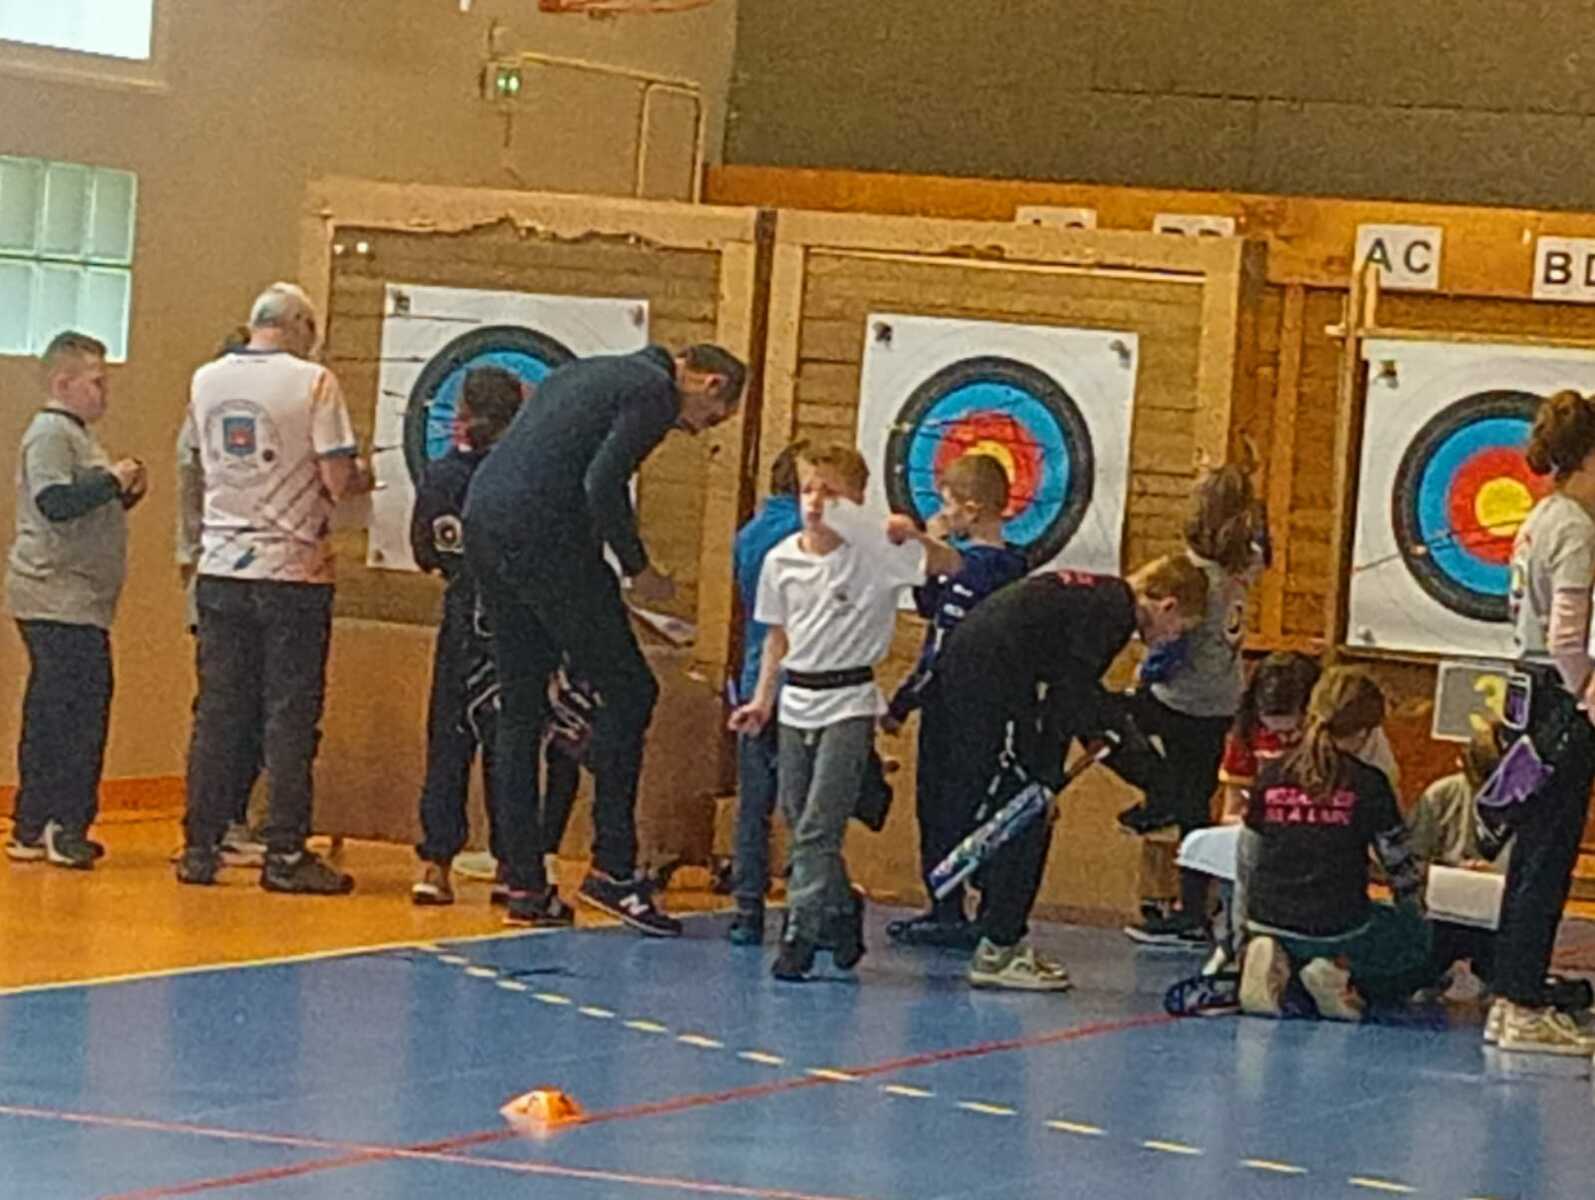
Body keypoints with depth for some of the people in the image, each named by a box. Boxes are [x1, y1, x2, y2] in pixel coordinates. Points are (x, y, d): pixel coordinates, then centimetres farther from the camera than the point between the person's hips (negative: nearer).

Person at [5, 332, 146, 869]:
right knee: (79, 709, -12)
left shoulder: (76, 435, 22)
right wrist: (113, 481, -16)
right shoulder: (49, 433, -10)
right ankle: (62, 826, -11)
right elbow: (55, 502, -24)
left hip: (77, 603, 11)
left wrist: (124, 493, 14)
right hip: (58, 600, -11)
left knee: (52, 714, 10)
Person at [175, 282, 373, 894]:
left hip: (221, 566, 4)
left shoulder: (206, 380, 4)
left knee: (217, 711, 9)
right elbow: (338, 481, -13)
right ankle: (284, 855, 2)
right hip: (292, 568, -4)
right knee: (290, 716, 1)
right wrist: (361, 478, 8)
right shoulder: (313, 382, -10)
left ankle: (199, 848, 11)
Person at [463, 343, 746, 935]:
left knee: (520, 707, 13)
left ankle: (523, 879, 13)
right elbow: (602, 483, -15)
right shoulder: (653, 392, -1)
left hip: (484, 526, 9)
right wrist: (638, 569, -4)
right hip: (544, 535, -9)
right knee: (627, 691, -1)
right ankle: (612, 868, -3)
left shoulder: (591, 374, 26)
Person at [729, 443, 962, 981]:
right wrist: (763, 700, 14)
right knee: (798, 822, 12)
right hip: (797, 703, 5)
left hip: (849, 702, -5)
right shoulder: (781, 560, 4)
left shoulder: (874, 553, -9)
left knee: (818, 828, -13)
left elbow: (950, 564, -10)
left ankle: (801, 934, -8)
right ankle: (840, 909, 32)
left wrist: (914, 537, -25)